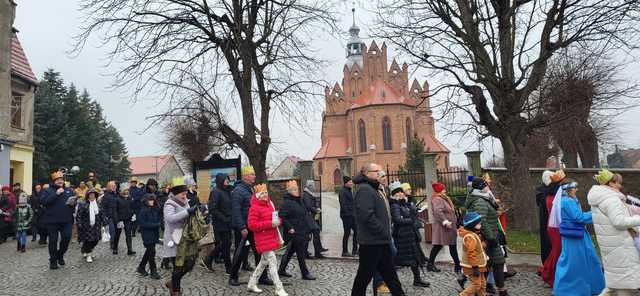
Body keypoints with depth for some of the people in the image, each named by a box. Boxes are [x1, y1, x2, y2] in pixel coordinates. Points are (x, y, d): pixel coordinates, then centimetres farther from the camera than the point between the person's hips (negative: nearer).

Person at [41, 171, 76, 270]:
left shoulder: (69, 191, 13)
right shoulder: (48, 191, 1)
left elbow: (75, 200, 18)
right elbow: (44, 201, -14)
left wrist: (73, 203, -5)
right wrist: (56, 194, -19)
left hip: (66, 220, 3)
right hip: (52, 221, -3)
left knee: (67, 237, -4)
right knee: (53, 240, 4)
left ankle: (60, 255, 21)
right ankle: (53, 261, 17)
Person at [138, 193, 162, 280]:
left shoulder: (156, 209, 3)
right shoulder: (143, 211, -14)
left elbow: (159, 219, 16)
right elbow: (142, 223, -18)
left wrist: (159, 223, -5)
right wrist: (156, 224, -20)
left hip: (154, 233, 6)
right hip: (147, 234, -6)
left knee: (149, 251, 16)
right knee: (151, 252, -3)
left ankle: (141, 267, 33)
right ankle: (153, 271, 8)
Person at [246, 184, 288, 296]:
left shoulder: (269, 204, 13)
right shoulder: (254, 208, -13)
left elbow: (274, 217, 26)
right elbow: (251, 225, -20)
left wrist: (278, 221, 1)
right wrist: (270, 224, -23)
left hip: (272, 237, 9)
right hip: (263, 239, -9)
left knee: (264, 261, 18)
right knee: (273, 263, -9)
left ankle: (252, 284, 32)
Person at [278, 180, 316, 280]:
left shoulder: (299, 200, 14)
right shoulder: (286, 202, -17)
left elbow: (305, 213, 25)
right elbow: (282, 217, -24)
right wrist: (289, 228, -22)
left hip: (303, 231, 10)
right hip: (296, 232, -10)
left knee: (290, 251, 17)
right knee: (301, 254, -1)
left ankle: (281, 270, 28)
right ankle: (305, 273, 10)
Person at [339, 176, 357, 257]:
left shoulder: (349, 191, 16)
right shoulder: (343, 191, -13)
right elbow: (343, 204, -20)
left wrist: (354, 213, 16)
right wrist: (348, 213, -23)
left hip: (351, 215, 9)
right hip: (346, 215, -9)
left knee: (356, 231, 11)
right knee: (347, 233, -3)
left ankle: (355, 250, 19)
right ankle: (345, 252, 7)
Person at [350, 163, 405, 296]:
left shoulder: (376, 189, 17)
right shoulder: (365, 189, -17)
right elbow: (367, 216, -28)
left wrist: (387, 234, 14)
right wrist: (384, 233, -20)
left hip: (381, 241, 10)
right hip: (371, 242, -10)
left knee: (390, 273, 18)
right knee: (365, 276, 2)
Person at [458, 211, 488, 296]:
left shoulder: (474, 235, 11)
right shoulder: (470, 237, -23)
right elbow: (471, 254, -27)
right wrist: (475, 267, -27)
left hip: (479, 265, 10)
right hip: (473, 267, -10)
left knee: (482, 283, 17)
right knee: (476, 284, -7)